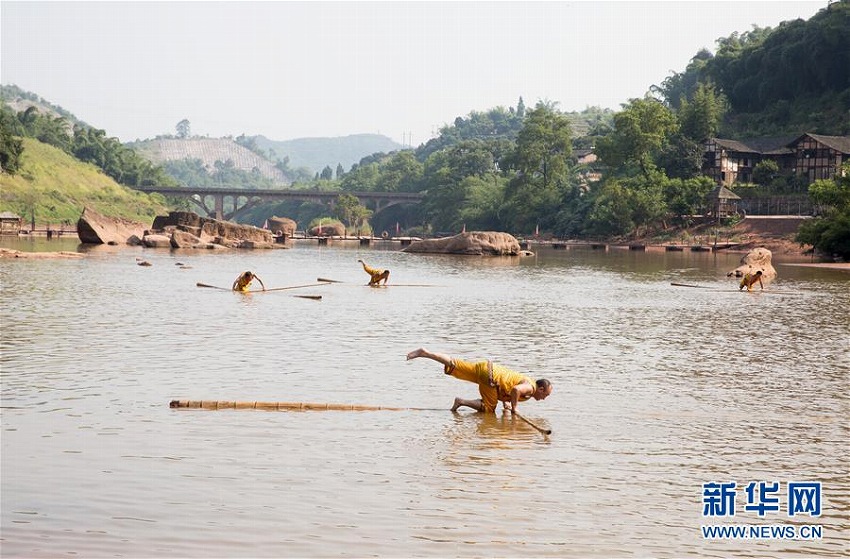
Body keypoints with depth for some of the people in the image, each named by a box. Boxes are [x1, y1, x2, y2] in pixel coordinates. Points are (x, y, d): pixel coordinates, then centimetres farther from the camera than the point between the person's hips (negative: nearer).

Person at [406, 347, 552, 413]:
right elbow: (515, 389, -29)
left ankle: (424, 353, -5)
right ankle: (462, 402, -10)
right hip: (491, 375, -9)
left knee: (454, 366, 3)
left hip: (487, 366, 9)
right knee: (488, 408, -2)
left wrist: (505, 403, 27)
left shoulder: (526, 381, 22)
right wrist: (514, 407, -16)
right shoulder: (530, 387, -7)